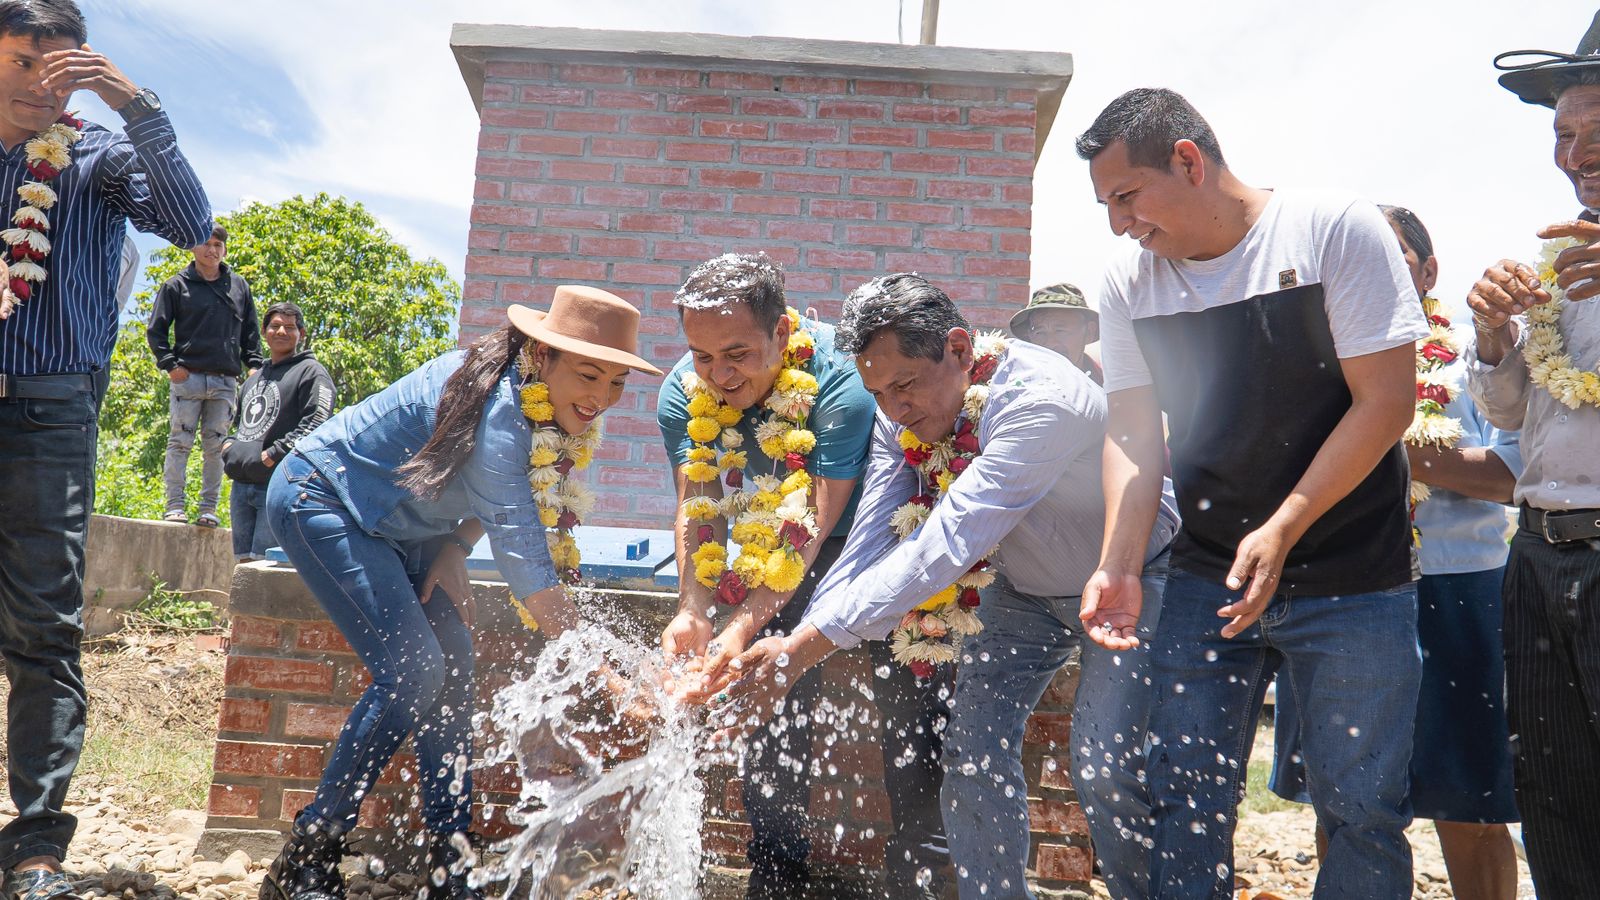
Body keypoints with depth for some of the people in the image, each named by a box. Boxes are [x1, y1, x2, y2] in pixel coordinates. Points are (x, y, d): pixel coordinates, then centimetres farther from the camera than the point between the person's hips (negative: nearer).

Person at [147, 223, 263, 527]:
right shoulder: (177, 285, 6)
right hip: (188, 377, -2)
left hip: (226, 382, 2)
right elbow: (156, 330, 5)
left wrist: (254, 364, 5)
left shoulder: (238, 286, 14)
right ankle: (175, 506, -1)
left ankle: (209, 507, 7)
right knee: (180, 442, -3)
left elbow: (250, 331, 18)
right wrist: (170, 364, -6)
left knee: (216, 446, 3)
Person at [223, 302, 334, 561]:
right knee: (244, 561, 10)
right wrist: (228, 444, 12)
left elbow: (315, 424, -15)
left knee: (263, 562, -11)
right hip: (241, 484, 8)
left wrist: (274, 454, -18)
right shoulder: (254, 379, 22)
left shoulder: (311, 372, -3)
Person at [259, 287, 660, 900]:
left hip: (403, 523, 8)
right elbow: (526, 566, -39)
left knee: (451, 671, -4)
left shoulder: (560, 417, -11)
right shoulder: (499, 410, -37)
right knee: (413, 669, -19)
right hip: (317, 497, -8)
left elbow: (496, 501, 6)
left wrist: (453, 551, -13)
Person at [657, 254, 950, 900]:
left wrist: (744, 625, -47)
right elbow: (697, 508, -20)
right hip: (780, 549, 4)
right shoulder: (684, 392, -17)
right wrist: (693, 609, -37)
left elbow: (813, 527, -37)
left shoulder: (839, 380, -34)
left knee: (910, 706, -6)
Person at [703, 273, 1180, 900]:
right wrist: (789, 647, -32)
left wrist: (804, 648, -46)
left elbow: (948, 543, -44)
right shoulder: (898, 418, -13)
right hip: (1022, 588, 6)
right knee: (973, 754, 0)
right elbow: (870, 544, -18)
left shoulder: (1039, 401, -36)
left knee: (1107, 770, -13)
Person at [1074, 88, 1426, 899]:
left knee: (1361, 809, 3)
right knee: (1184, 801, 4)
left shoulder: (1336, 231, -8)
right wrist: (1118, 567, -11)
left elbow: (1386, 402, -12)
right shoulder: (1128, 284, 3)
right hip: (1206, 579, 3)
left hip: (1352, 585, -3)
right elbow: (1132, 435, 3)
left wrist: (1282, 532, -19)